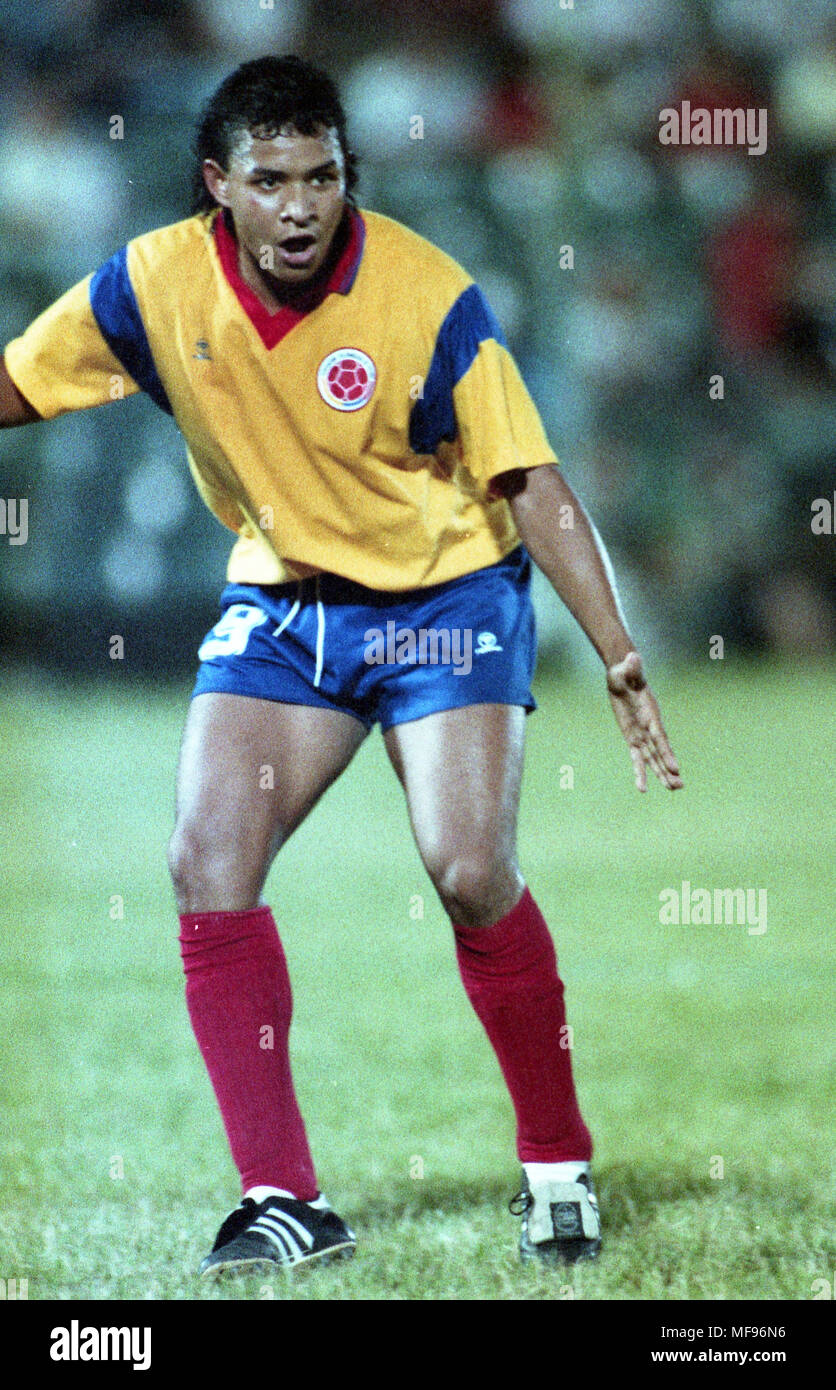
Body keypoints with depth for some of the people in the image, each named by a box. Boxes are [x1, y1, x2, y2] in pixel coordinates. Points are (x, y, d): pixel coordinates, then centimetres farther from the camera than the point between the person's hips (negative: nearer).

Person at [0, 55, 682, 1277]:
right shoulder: (155, 285, -12)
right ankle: (284, 1199, -5)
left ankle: (559, 1169, 3)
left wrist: (620, 658, -23)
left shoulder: (429, 297, -21)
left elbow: (534, 488, -17)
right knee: (207, 864, -12)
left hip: (446, 593, -3)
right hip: (279, 602, 4)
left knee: (470, 873, -18)